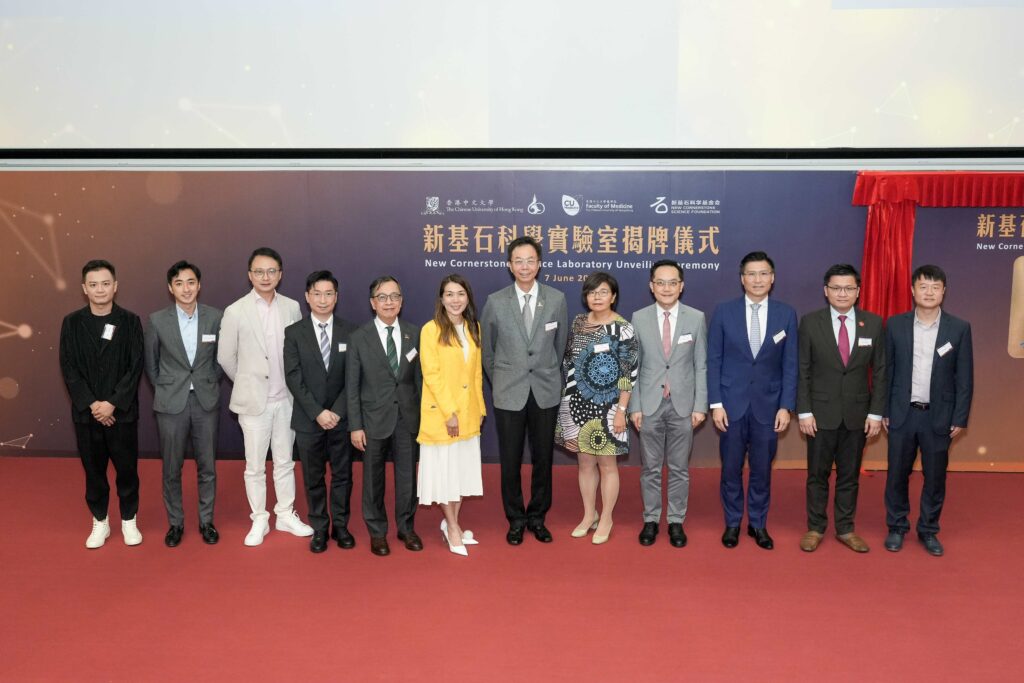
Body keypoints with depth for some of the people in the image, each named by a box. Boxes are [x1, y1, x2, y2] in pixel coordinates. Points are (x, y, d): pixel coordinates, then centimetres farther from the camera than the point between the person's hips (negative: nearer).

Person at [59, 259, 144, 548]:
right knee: (94, 469, 10)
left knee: (127, 468, 6)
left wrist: (113, 403, -14)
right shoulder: (72, 322, 1)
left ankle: (129, 521, 23)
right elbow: (68, 369, -2)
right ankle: (100, 522, 25)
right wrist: (91, 404, -11)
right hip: (86, 411, 1)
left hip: (122, 411, -1)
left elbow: (135, 367, -6)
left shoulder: (130, 321, -2)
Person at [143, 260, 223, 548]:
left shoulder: (214, 317, -3)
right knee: (171, 468, 8)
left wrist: (210, 384, 7)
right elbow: (150, 362, 8)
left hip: (206, 401, 1)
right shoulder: (157, 320, -4)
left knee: (207, 466, 8)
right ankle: (175, 523, 23)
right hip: (171, 403, 0)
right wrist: (163, 389, 8)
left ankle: (206, 521, 22)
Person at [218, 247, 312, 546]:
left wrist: (294, 384, 8)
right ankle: (259, 520, 22)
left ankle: (286, 515, 27)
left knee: (285, 462, 13)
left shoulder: (292, 308, -2)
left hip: (286, 398, 2)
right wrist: (247, 384, 8)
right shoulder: (235, 311, -8)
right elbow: (225, 357, 1)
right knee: (255, 466, 7)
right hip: (254, 400, -2)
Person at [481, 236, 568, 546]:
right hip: (509, 393, -1)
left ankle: (537, 517, 26)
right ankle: (516, 519, 24)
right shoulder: (495, 302, -4)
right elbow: (486, 349, 7)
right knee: (511, 460, 7)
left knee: (543, 458, 9)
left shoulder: (556, 299, -2)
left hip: (546, 391, 1)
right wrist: (499, 382, 10)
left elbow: (560, 344, 9)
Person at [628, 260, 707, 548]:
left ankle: (676, 521, 22)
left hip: (683, 405, 0)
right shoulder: (639, 318, -1)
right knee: (650, 467, 10)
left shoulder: (696, 318, -2)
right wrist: (634, 406, -4)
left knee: (679, 468, 9)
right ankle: (651, 520, 23)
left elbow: (701, 366, 0)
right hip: (649, 405, 0)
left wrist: (700, 405, -4)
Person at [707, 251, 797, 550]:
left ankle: (758, 524, 26)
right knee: (731, 468, 8)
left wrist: (786, 406, -4)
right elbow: (714, 361, -2)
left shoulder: (786, 314, 1)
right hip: (732, 403, -1)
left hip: (768, 404, 1)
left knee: (762, 469, 10)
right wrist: (716, 403, -7)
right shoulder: (723, 311, -2)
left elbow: (790, 365, 2)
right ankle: (732, 523, 24)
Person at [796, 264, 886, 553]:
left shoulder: (873, 323, 0)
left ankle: (845, 529, 25)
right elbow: (802, 371, -4)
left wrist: (876, 412, -2)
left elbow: (880, 372, 3)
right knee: (818, 474, 8)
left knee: (849, 475, 12)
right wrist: (804, 411, -8)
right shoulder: (810, 322, -5)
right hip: (821, 412, -1)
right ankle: (815, 528, 22)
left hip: (857, 413, 2)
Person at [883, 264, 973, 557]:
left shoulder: (959, 328, -2)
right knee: (897, 474, 8)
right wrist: (883, 410, 1)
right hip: (902, 413, 0)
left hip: (939, 416, 0)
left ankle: (928, 530, 25)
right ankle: (897, 527, 24)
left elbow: (965, 377, 1)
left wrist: (960, 418, -2)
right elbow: (886, 370, 3)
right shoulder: (895, 325, -1)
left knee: (935, 477, 8)